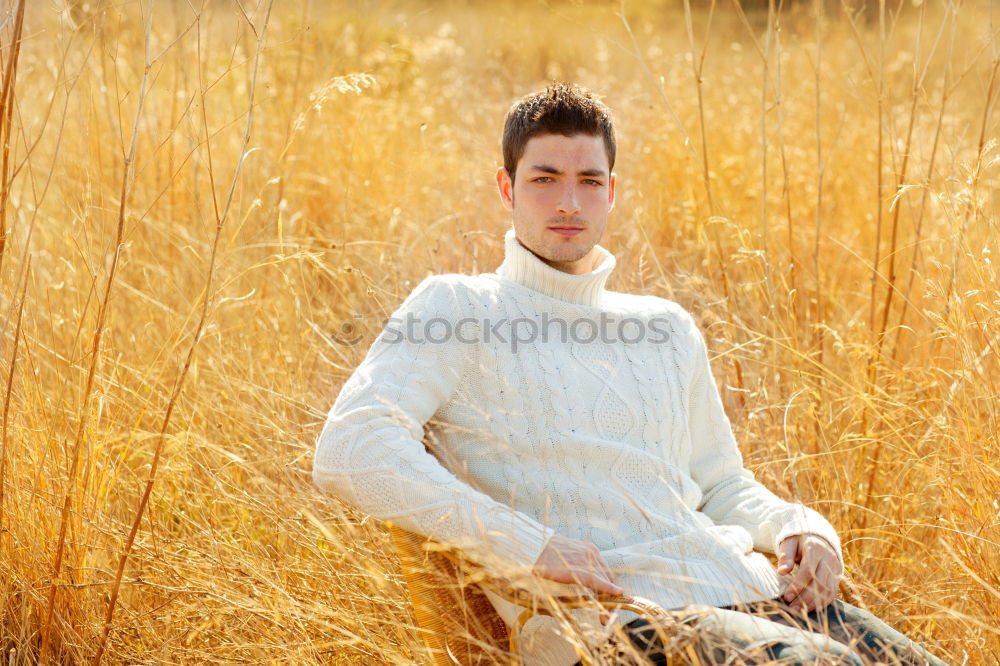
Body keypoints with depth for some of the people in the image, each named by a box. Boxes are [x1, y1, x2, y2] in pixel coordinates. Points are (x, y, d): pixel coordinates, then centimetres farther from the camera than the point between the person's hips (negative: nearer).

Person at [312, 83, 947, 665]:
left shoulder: (669, 329, 24)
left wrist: (801, 527, 8)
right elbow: (348, 452, -11)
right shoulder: (458, 309, 5)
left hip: (753, 592, 7)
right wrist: (529, 546, -16)